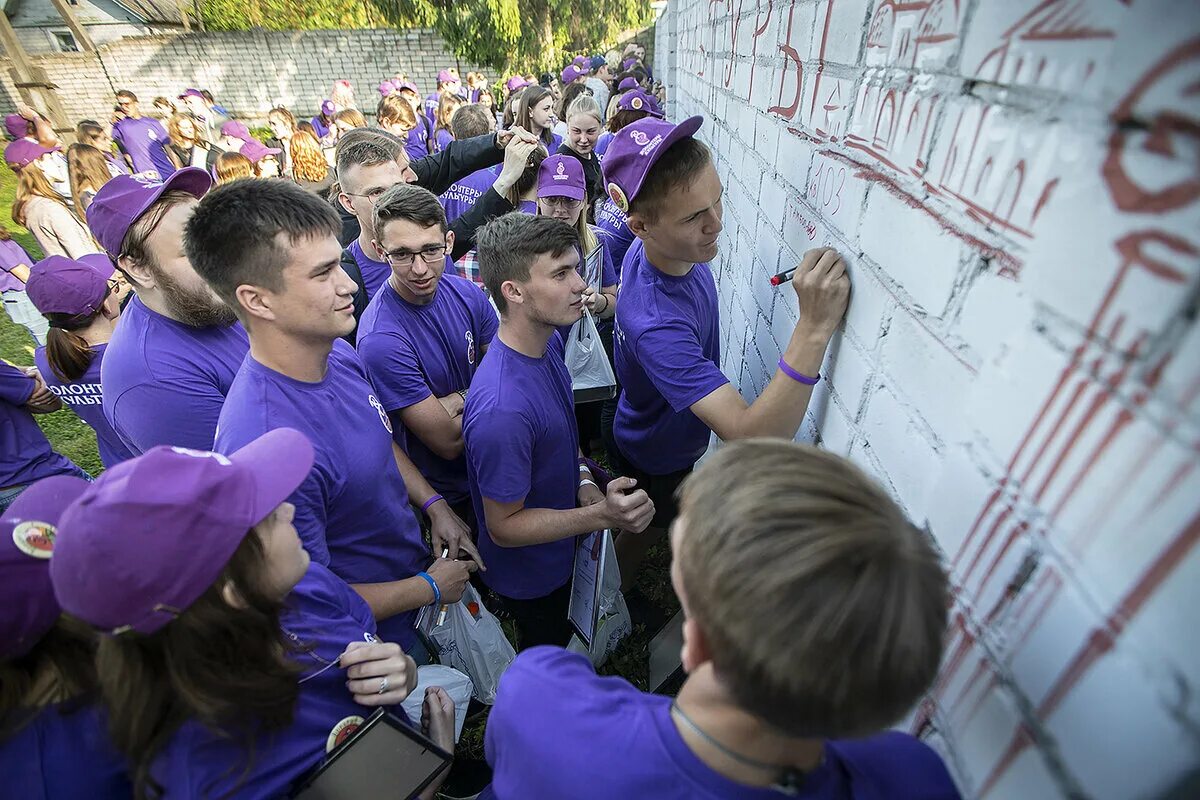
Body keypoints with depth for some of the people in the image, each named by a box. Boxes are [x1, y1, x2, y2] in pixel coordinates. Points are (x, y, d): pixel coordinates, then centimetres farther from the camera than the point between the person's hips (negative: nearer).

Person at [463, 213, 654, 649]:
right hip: (530, 575, -7)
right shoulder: (501, 409, -43)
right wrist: (601, 515, -38)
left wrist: (584, 482, -11)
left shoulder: (548, 341, -13)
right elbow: (504, 526, -29)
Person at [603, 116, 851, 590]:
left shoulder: (651, 249, -20)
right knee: (644, 533, 24)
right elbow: (752, 439, -52)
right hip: (656, 460, -8)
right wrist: (815, 326, -56)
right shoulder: (655, 323, -49)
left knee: (645, 524, 36)